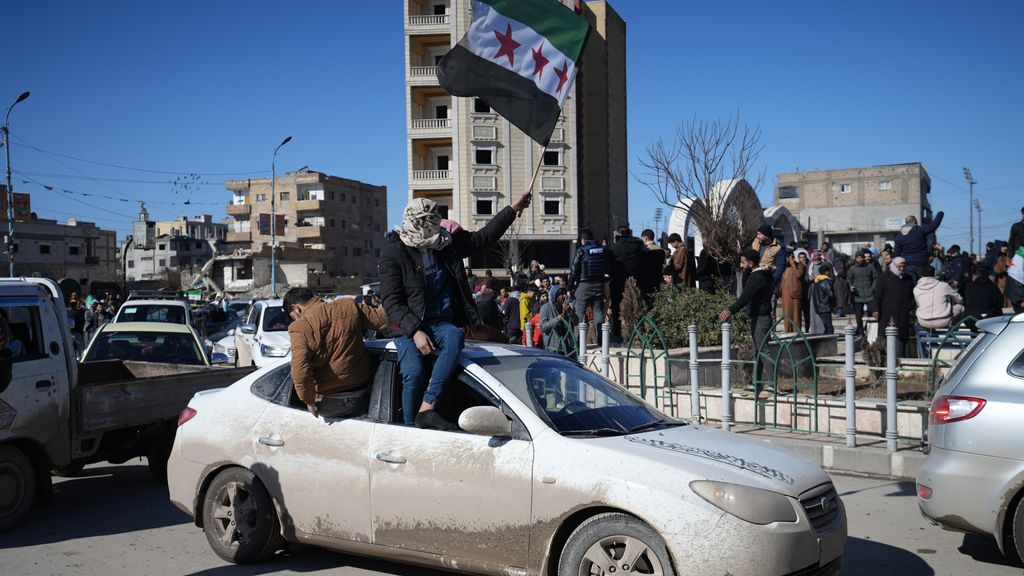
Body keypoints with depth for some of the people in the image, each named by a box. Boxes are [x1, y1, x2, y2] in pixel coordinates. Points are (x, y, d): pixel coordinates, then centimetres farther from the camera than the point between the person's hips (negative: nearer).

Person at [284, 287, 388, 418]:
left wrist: (309, 401, -13)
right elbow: (383, 319, 6)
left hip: (329, 404, -5)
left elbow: (300, 369, -25)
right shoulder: (349, 306, 0)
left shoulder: (300, 327, -12)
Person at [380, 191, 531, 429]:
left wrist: (513, 209, 20)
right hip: (409, 326, -3)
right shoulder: (394, 252, -4)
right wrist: (415, 331, -21)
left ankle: (426, 409, -36)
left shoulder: (447, 243, 11)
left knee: (455, 337, -32)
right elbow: (391, 302, -9)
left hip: (442, 323, 3)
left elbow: (484, 237, 22)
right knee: (414, 373, -28)